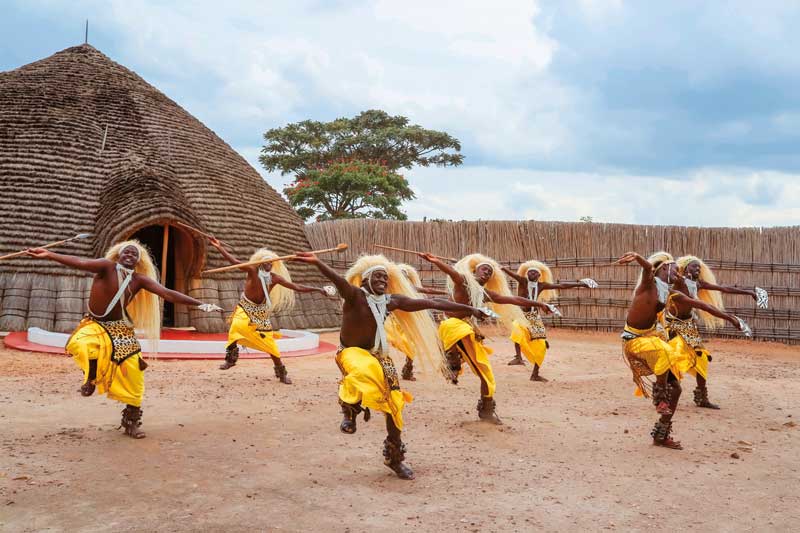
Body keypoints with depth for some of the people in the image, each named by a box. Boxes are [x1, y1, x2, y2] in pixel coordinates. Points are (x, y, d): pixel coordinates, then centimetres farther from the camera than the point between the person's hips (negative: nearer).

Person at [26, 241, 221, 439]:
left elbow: (168, 294, -9)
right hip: (95, 325, -3)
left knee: (133, 377, -1)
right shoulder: (107, 267, -14)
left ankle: (131, 422, 18)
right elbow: (80, 263, -30)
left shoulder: (139, 280, -4)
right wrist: (49, 255, -46)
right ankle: (91, 378, -3)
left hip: (120, 330, 3)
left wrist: (199, 304, -16)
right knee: (81, 345, -37)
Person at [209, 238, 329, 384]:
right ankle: (230, 358, -15)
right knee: (236, 326, -34)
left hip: (261, 313, 3)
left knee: (271, 345, 4)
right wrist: (219, 247, -35)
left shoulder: (275, 278, -8)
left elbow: (297, 287, -4)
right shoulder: (252, 270, -17)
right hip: (245, 309, -3)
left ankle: (281, 372, 22)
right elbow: (234, 261, -26)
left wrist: (317, 289, -7)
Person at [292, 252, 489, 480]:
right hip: (351, 352, -6)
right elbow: (339, 280, -39)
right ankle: (350, 409, -8)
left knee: (394, 404, 4)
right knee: (365, 373, -40)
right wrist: (317, 263, -60)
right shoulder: (355, 295, -17)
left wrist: (468, 309, 5)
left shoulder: (392, 300, -2)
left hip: (378, 354, 6)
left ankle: (394, 457, 25)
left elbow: (430, 303, 1)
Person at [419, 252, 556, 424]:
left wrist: (538, 304, 19)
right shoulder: (463, 281, -1)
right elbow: (451, 271, -24)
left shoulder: (486, 294, 16)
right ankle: (454, 359, -24)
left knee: (486, 372, 8)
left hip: (469, 330, 7)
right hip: (453, 326, -7)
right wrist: (435, 261, -44)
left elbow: (514, 300, 19)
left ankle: (486, 410, 23)